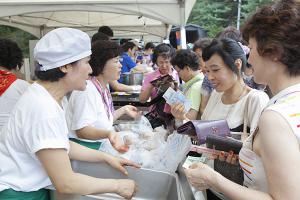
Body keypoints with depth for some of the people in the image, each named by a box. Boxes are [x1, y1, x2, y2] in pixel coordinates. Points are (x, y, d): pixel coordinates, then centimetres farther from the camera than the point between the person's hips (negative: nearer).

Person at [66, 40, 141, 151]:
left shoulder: (104, 88, 11)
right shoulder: (87, 90, -19)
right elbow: (81, 130, -27)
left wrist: (123, 110, 20)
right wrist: (108, 133, -41)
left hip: (98, 146, 9)